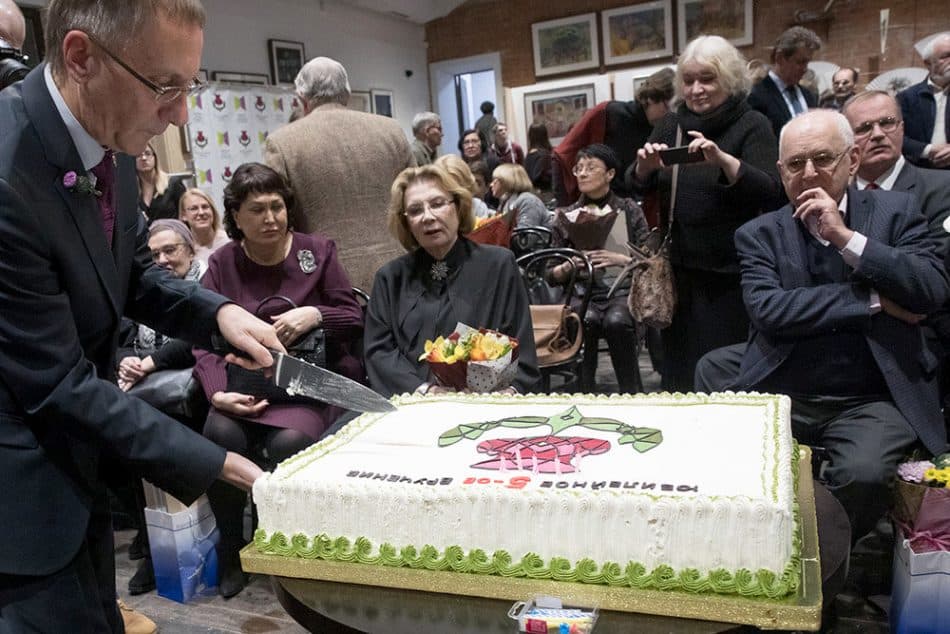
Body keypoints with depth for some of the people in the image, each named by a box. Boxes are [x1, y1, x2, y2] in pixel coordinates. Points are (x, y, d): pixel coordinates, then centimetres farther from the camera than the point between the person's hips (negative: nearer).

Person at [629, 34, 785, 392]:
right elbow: (637, 186, 6)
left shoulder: (752, 125, -5)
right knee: (679, 368, 12)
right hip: (680, 270, 4)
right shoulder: (671, 126, 8)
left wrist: (723, 160, -33)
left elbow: (771, 193, -17)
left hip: (731, 274, -4)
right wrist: (645, 166, -17)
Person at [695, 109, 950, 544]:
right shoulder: (759, 234, 5)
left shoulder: (896, 212, 7)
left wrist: (845, 237, -13)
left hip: (872, 400, -1)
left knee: (863, 473, -29)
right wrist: (873, 300, -11)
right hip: (780, 394, 2)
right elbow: (767, 310, -12)